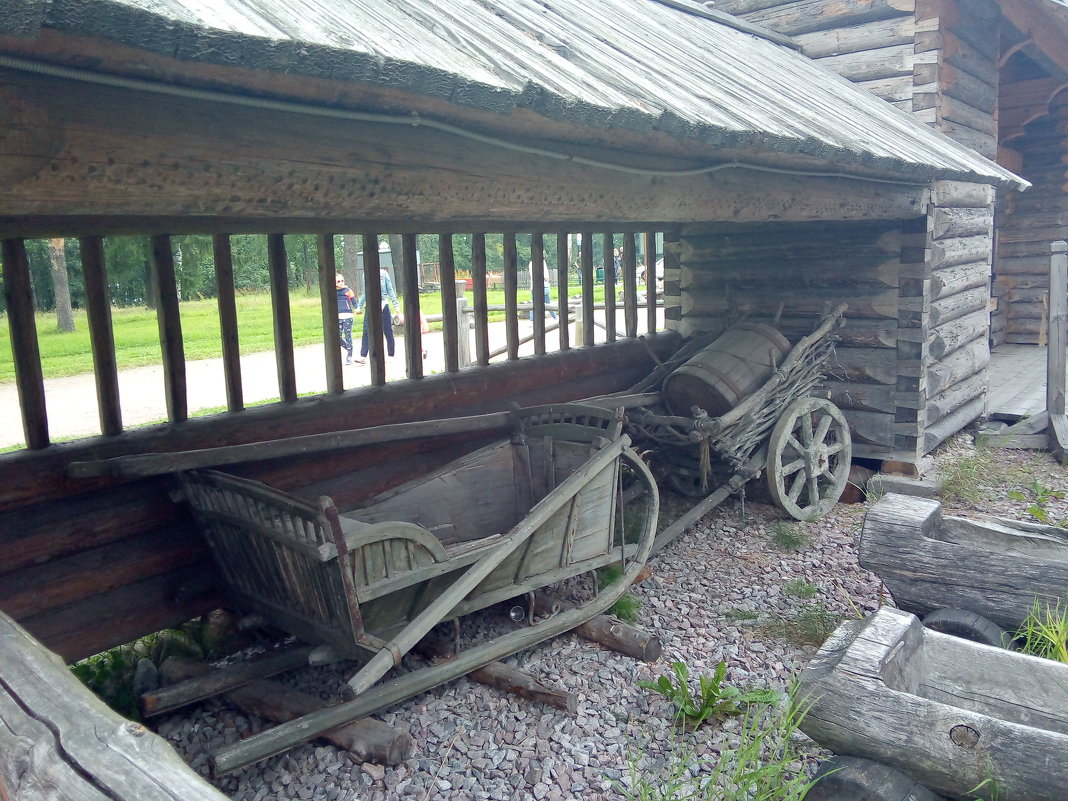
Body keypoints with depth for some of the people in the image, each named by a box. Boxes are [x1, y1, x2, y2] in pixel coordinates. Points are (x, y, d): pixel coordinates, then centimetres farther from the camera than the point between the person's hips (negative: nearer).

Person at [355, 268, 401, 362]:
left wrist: (396, 304, -3)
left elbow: (390, 290, 2)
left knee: (388, 331, 4)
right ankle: (363, 356, -7)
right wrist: (359, 306, 14)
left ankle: (391, 354, 14)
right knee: (366, 331, -6)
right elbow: (365, 293, 16)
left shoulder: (383, 273, 0)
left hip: (383, 305, -2)